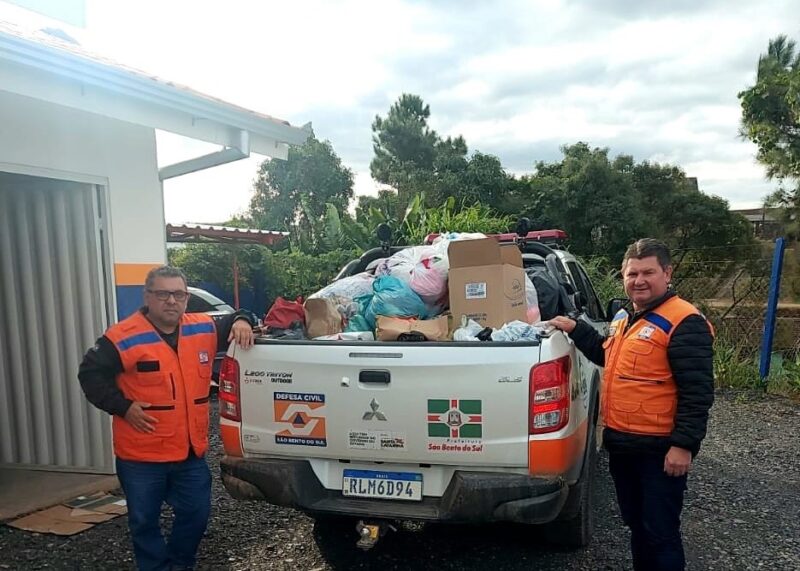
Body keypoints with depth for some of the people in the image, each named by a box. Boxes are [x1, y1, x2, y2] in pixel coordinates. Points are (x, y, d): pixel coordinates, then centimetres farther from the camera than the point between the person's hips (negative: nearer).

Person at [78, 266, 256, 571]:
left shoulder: (203, 328, 0)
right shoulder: (123, 338, -13)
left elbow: (229, 328, 16)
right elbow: (90, 374, -7)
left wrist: (241, 321, -8)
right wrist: (122, 407, -14)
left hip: (192, 452, 4)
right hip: (141, 456, -4)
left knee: (196, 514, 16)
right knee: (144, 521, 12)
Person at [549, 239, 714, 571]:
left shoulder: (684, 323, -16)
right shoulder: (624, 318, 12)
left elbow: (697, 391, -20)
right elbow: (608, 357, 29)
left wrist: (684, 444, -22)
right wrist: (575, 329, 20)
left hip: (659, 449, -9)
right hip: (621, 444, 9)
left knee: (660, 532, 4)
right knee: (635, 523, 22)